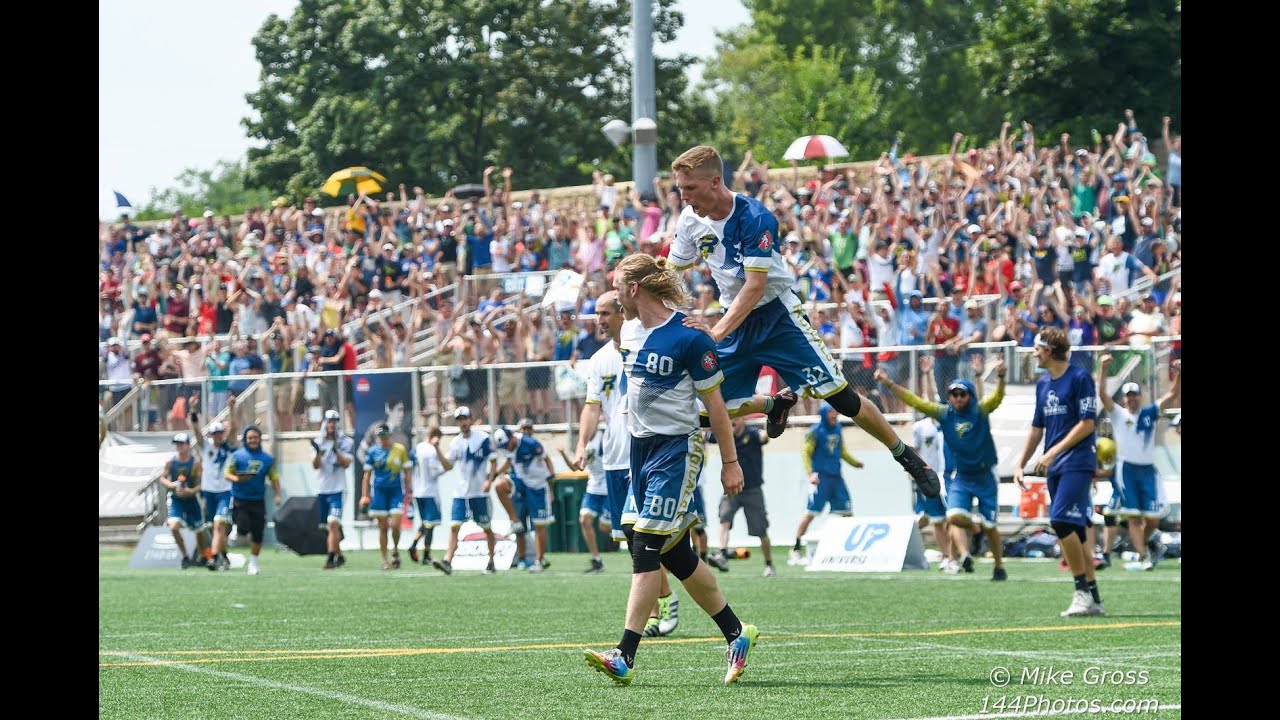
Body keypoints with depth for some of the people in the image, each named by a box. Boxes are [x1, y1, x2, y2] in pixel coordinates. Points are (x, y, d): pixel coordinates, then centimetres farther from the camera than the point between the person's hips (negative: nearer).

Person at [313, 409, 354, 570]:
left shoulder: (346, 442, -1)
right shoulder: (318, 442, 7)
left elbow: (346, 463, -11)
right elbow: (315, 466, -2)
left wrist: (336, 450, -24)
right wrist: (318, 452, -20)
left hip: (338, 490, -4)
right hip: (322, 489, 4)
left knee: (333, 523, -18)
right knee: (328, 526, 11)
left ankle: (331, 557, -19)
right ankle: (339, 555, 26)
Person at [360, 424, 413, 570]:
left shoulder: (400, 450, 0)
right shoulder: (372, 452, 3)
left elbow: (407, 472, 7)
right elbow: (367, 474, 8)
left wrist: (409, 491, 3)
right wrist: (364, 495, 4)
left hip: (396, 491, -1)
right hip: (380, 491, 1)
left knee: (395, 525, -10)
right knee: (383, 527, 3)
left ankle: (395, 550, 18)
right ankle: (384, 560, 11)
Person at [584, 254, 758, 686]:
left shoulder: (688, 337, -15)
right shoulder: (630, 332, 8)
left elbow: (714, 403, -10)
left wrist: (730, 462, -8)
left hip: (677, 448, -8)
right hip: (640, 447, 9)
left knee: (647, 547, -14)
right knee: (675, 554, 10)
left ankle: (625, 657, -17)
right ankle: (736, 634, 24)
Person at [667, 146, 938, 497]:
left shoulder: (754, 217, -25)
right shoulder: (690, 221, -6)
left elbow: (755, 286, -29)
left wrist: (717, 333, -38)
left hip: (776, 314, -6)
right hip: (736, 320, 6)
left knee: (840, 396, -10)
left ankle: (908, 458, 5)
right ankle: (778, 403, 32)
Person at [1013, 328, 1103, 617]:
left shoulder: (1079, 377, -7)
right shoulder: (1043, 383, 17)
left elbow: (1087, 423, -12)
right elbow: (1037, 428, 23)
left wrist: (1053, 453, -16)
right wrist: (1020, 463, 17)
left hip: (1078, 461, -8)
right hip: (1053, 467, 8)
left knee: (1062, 522, -20)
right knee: (1073, 532, 5)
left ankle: (1083, 591, -14)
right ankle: (1093, 599, 8)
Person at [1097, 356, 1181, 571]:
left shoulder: (1150, 414, 10)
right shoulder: (1118, 414, 4)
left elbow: (1173, 395, 3)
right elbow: (1102, 393, -9)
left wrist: (1178, 374, -12)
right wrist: (1103, 369, -21)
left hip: (1148, 470, 2)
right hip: (1126, 470, -2)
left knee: (1153, 518, 2)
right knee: (1133, 517, -6)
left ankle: (1145, 542, 31)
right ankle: (1143, 557, -6)